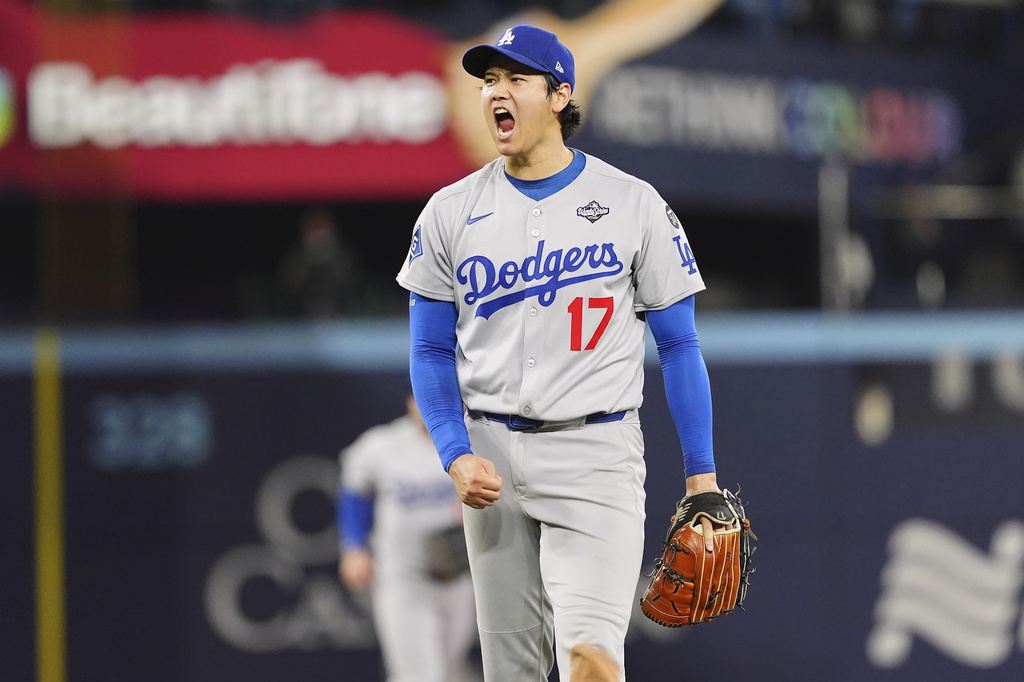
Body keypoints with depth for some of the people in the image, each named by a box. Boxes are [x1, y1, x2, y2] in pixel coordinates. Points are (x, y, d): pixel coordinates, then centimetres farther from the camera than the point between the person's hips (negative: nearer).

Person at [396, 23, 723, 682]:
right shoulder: (451, 213, 6)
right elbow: (432, 351, 9)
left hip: (597, 454, -3)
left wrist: (701, 473, -2)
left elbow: (679, 344, 3)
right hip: (493, 452, 3)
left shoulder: (634, 204, 0)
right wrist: (457, 456, -7)